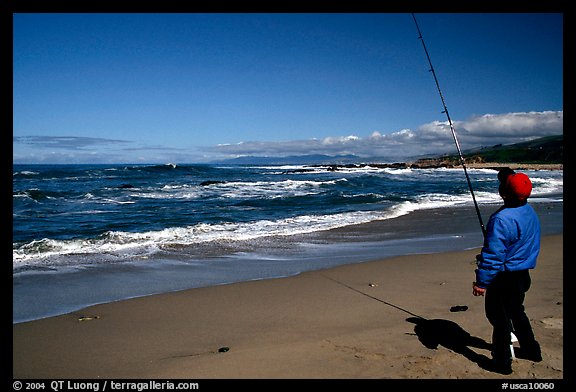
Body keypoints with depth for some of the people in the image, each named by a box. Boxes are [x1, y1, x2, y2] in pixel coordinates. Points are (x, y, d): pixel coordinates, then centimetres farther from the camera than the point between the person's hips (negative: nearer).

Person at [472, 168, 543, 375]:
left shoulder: (502, 219, -27)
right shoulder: (530, 212, 2)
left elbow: (493, 254, -26)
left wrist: (481, 282, -19)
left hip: (504, 278, -9)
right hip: (523, 275, 9)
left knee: (499, 317, 4)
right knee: (516, 311, 25)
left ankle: (502, 362, 13)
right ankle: (530, 349, 40)